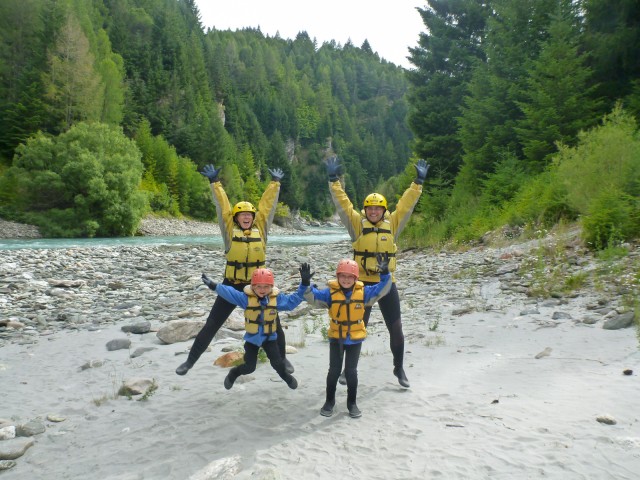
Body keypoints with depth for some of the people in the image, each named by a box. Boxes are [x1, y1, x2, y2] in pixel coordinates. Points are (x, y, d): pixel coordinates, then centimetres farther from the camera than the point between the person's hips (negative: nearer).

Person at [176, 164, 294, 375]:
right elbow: (222, 205, -6)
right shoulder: (230, 230, -2)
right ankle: (190, 360, 20)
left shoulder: (260, 228, 2)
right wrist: (215, 182, -11)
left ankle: (282, 359, 32)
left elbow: (267, 203, 2)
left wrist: (275, 183, 2)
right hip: (231, 285, -1)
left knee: (274, 324, 10)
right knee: (211, 326, 5)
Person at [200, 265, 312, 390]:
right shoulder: (246, 298, -18)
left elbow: (293, 300, -11)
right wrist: (214, 286, -39)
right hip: (252, 337, -1)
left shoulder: (277, 298, -12)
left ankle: (285, 375, 33)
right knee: (249, 367, 4)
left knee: (277, 362, -1)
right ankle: (233, 373, 36)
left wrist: (304, 284, -20)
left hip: (269, 337, 1)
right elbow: (229, 293, -25)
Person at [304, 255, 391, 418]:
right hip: (336, 338, 0)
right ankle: (329, 401, 25)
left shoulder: (363, 292, -7)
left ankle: (352, 403, 22)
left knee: (351, 371, 6)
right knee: (334, 370, 7)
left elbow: (381, 290, -12)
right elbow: (313, 296, -18)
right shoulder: (331, 292, -11)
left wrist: (385, 274, -27)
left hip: (355, 338, 0)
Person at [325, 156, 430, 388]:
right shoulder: (357, 223, -1)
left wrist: (418, 182, -3)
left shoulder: (392, 223, 5)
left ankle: (399, 368, 27)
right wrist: (334, 180, -15)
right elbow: (342, 203, -7)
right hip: (362, 283, -2)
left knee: (396, 330, 8)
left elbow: (406, 204, 4)